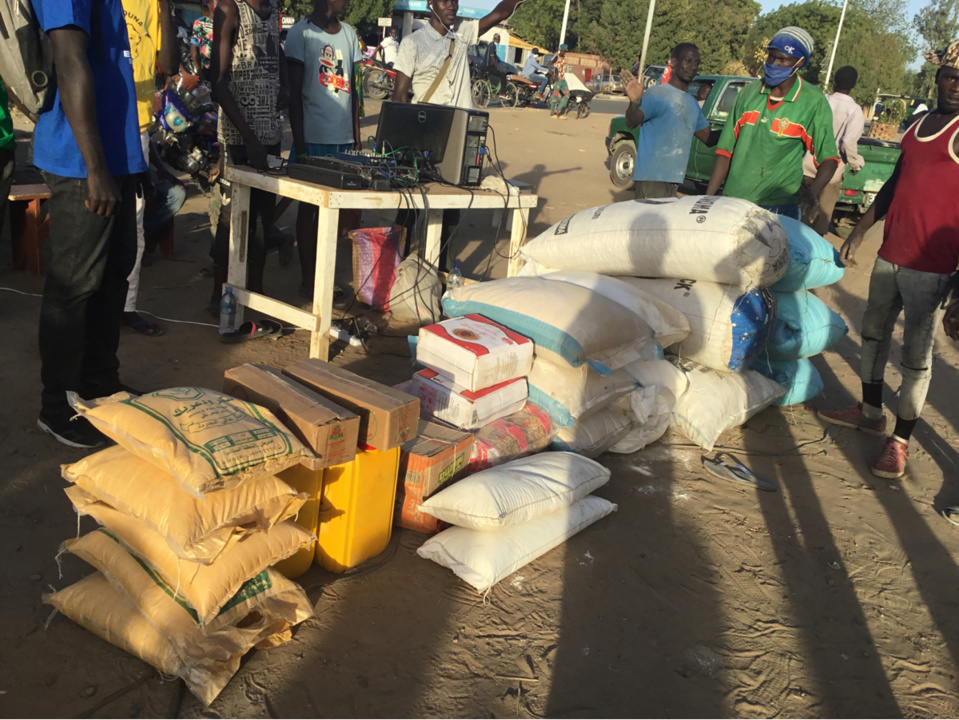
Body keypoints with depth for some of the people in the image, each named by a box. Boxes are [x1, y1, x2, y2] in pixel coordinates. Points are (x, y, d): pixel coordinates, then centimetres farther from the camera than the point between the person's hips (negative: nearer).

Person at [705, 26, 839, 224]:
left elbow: (828, 158, -5)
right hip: (732, 202, 3)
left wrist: (813, 193, -25)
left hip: (779, 208, -3)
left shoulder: (813, 103, -5)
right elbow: (726, 150, 9)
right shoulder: (749, 93, 6)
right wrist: (708, 197, 4)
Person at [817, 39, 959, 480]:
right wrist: (861, 230, 23)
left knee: (916, 353, 0)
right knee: (874, 332, 17)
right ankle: (870, 412, 35)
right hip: (889, 254, 8)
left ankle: (901, 440, 12)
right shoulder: (917, 125, 12)